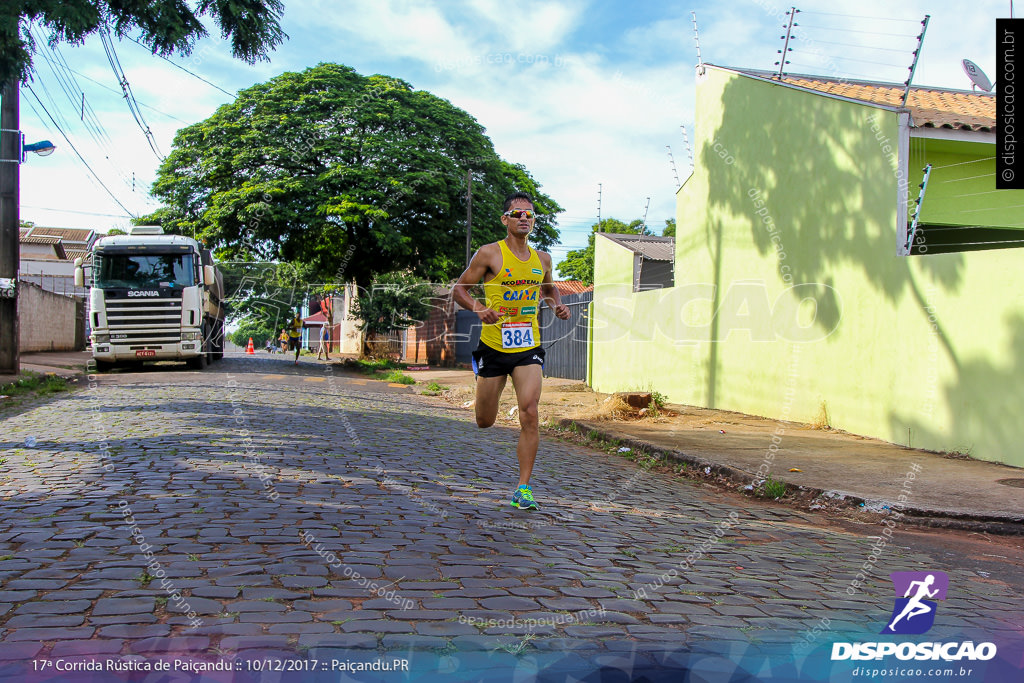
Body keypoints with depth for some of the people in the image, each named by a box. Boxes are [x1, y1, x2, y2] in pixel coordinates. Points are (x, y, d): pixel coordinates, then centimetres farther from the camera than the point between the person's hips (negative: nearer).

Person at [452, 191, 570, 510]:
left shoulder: (542, 259, 9)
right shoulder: (489, 254, -4)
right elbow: (459, 289, 0)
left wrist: (557, 305, 6)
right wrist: (478, 307, -20)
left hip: (528, 347, 2)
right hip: (493, 346, -2)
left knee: (529, 414, -16)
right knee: (484, 422, 9)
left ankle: (523, 488, -7)